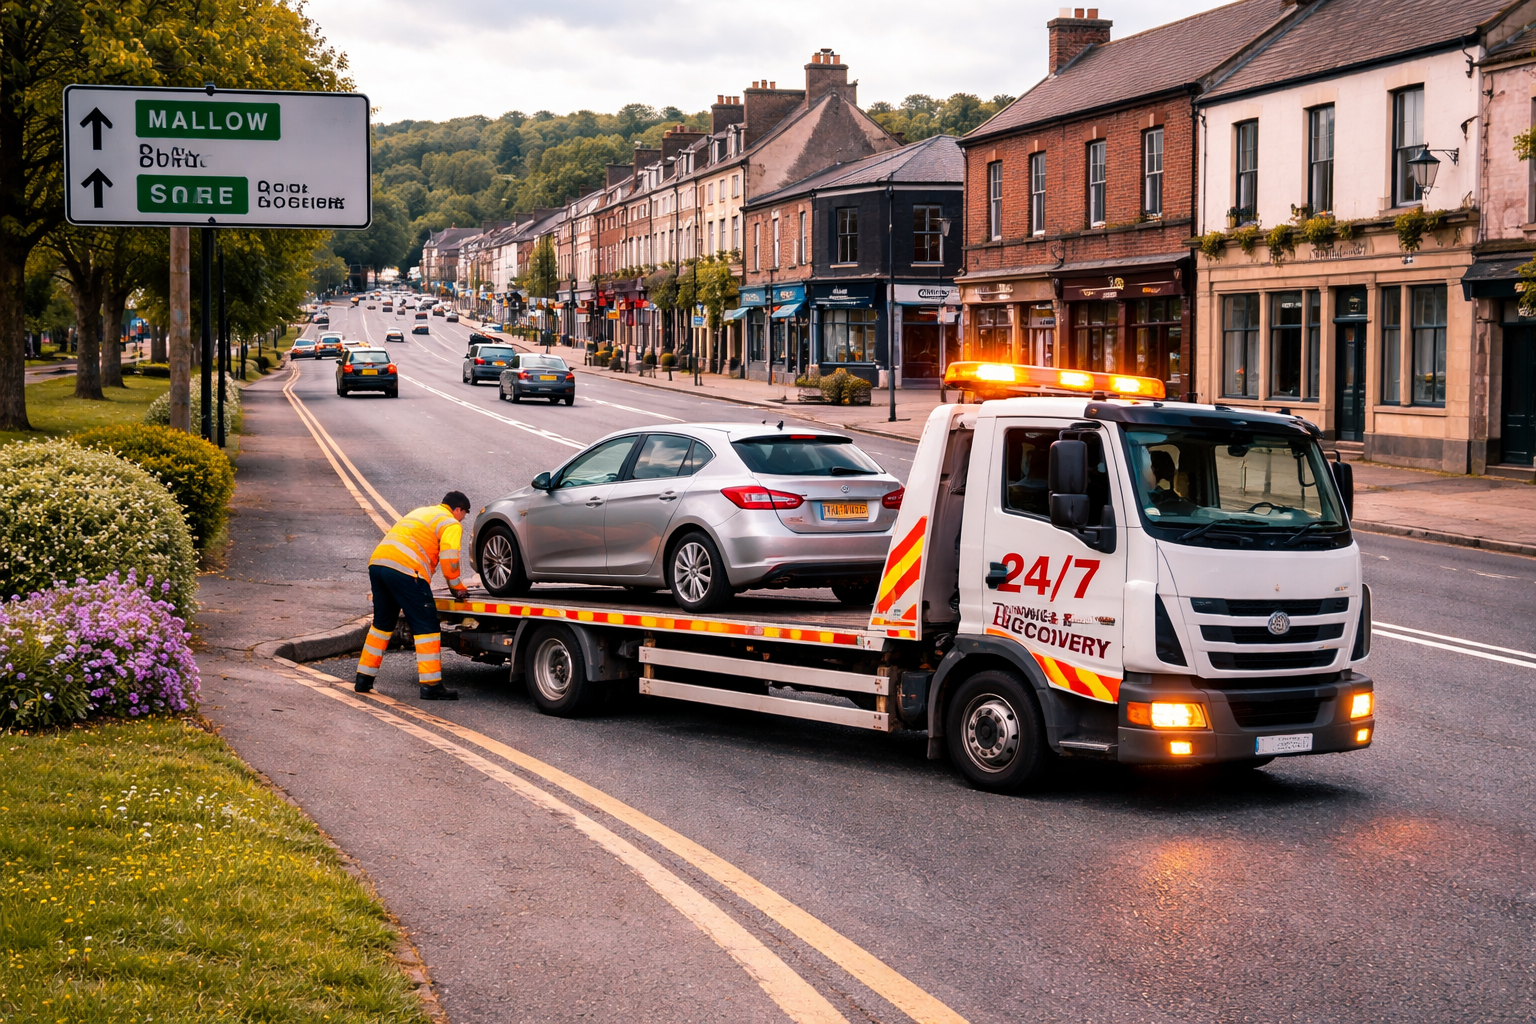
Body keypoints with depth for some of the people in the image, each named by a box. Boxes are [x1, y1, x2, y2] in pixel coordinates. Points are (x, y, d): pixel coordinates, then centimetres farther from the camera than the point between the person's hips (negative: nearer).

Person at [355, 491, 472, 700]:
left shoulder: (421, 512, 32)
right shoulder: (452, 525, 6)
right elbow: (449, 560, -6)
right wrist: (457, 588, 8)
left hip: (377, 563, 8)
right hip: (405, 569, -8)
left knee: (382, 623, 21)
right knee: (426, 626, -3)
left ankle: (364, 679, 24)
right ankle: (431, 685, -6)